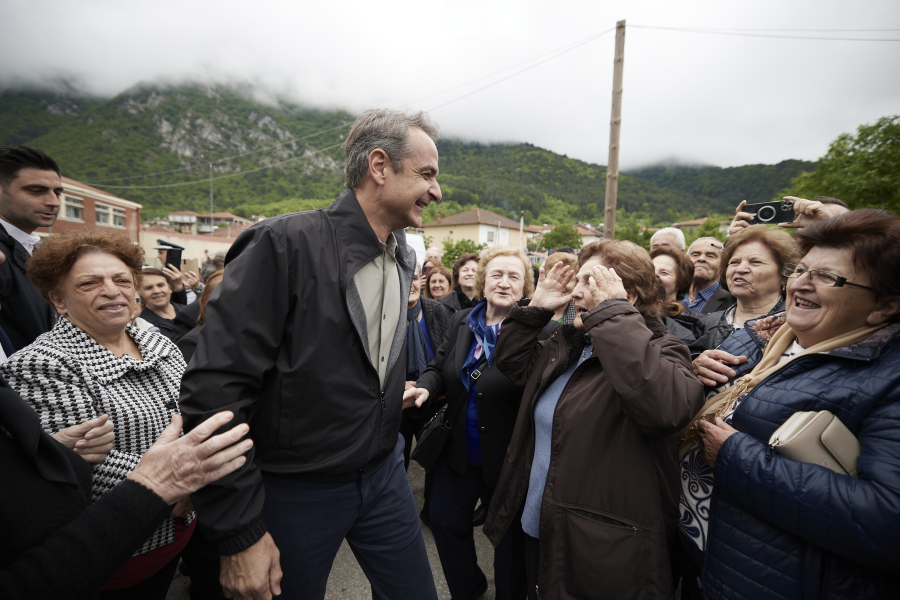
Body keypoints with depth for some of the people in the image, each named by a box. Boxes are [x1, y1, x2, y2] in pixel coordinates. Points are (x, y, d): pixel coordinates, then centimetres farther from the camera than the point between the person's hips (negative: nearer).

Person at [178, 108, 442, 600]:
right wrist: (239, 535, -18)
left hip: (383, 473, 6)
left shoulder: (403, 259, 2)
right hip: (296, 491, -5)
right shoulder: (284, 245, -21)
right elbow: (214, 390, -22)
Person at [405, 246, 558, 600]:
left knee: (510, 536, 18)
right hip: (459, 451, 6)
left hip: (508, 459, -5)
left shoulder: (542, 330, -18)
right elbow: (440, 368, 4)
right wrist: (426, 387, -14)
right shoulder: (460, 322, 0)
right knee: (445, 521, 22)